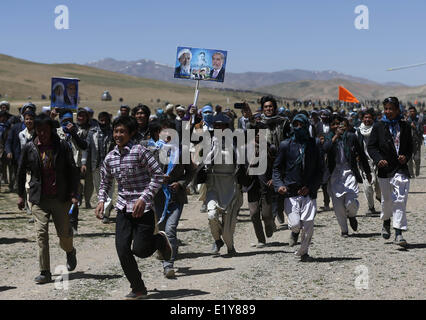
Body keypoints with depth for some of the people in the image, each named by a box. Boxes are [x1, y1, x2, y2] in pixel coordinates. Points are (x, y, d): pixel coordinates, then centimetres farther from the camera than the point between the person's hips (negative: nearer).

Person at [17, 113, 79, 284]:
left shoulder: (62, 146, -2)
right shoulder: (29, 148, 1)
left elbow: (72, 171, 1)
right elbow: (21, 172, 12)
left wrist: (73, 194, -5)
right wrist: (20, 195, 12)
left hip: (60, 197, 0)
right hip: (39, 198, 1)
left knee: (64, 232, 4)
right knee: (41, 233, -8)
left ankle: (70, 252, 39)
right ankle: (45, 272, -1)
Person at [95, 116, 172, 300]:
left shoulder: (139, 151, -11)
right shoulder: (110, 157, 7)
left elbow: (158, 175, -12)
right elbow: (105, 182, 20)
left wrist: (144, 198, -18)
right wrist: (101, 201, 3)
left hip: (143, 208, -5)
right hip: (123, 208, 5)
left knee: (140, 250, -8)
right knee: (122, 250, -3)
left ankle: (160, 240, 27)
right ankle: (138, 289, 13)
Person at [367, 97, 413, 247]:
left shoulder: (405, 127, 7)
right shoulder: (378, 126, 2)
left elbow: (410, 146, 14)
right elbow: (371, 146, 1)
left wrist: (406, 156, -6)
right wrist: (378, 159, -15)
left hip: (401, 169, 0)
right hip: (385, 169, 0)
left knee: (400, 200, -10)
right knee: (387, 200, 13)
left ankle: (398, 233, -11)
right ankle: (386, 222, 42)